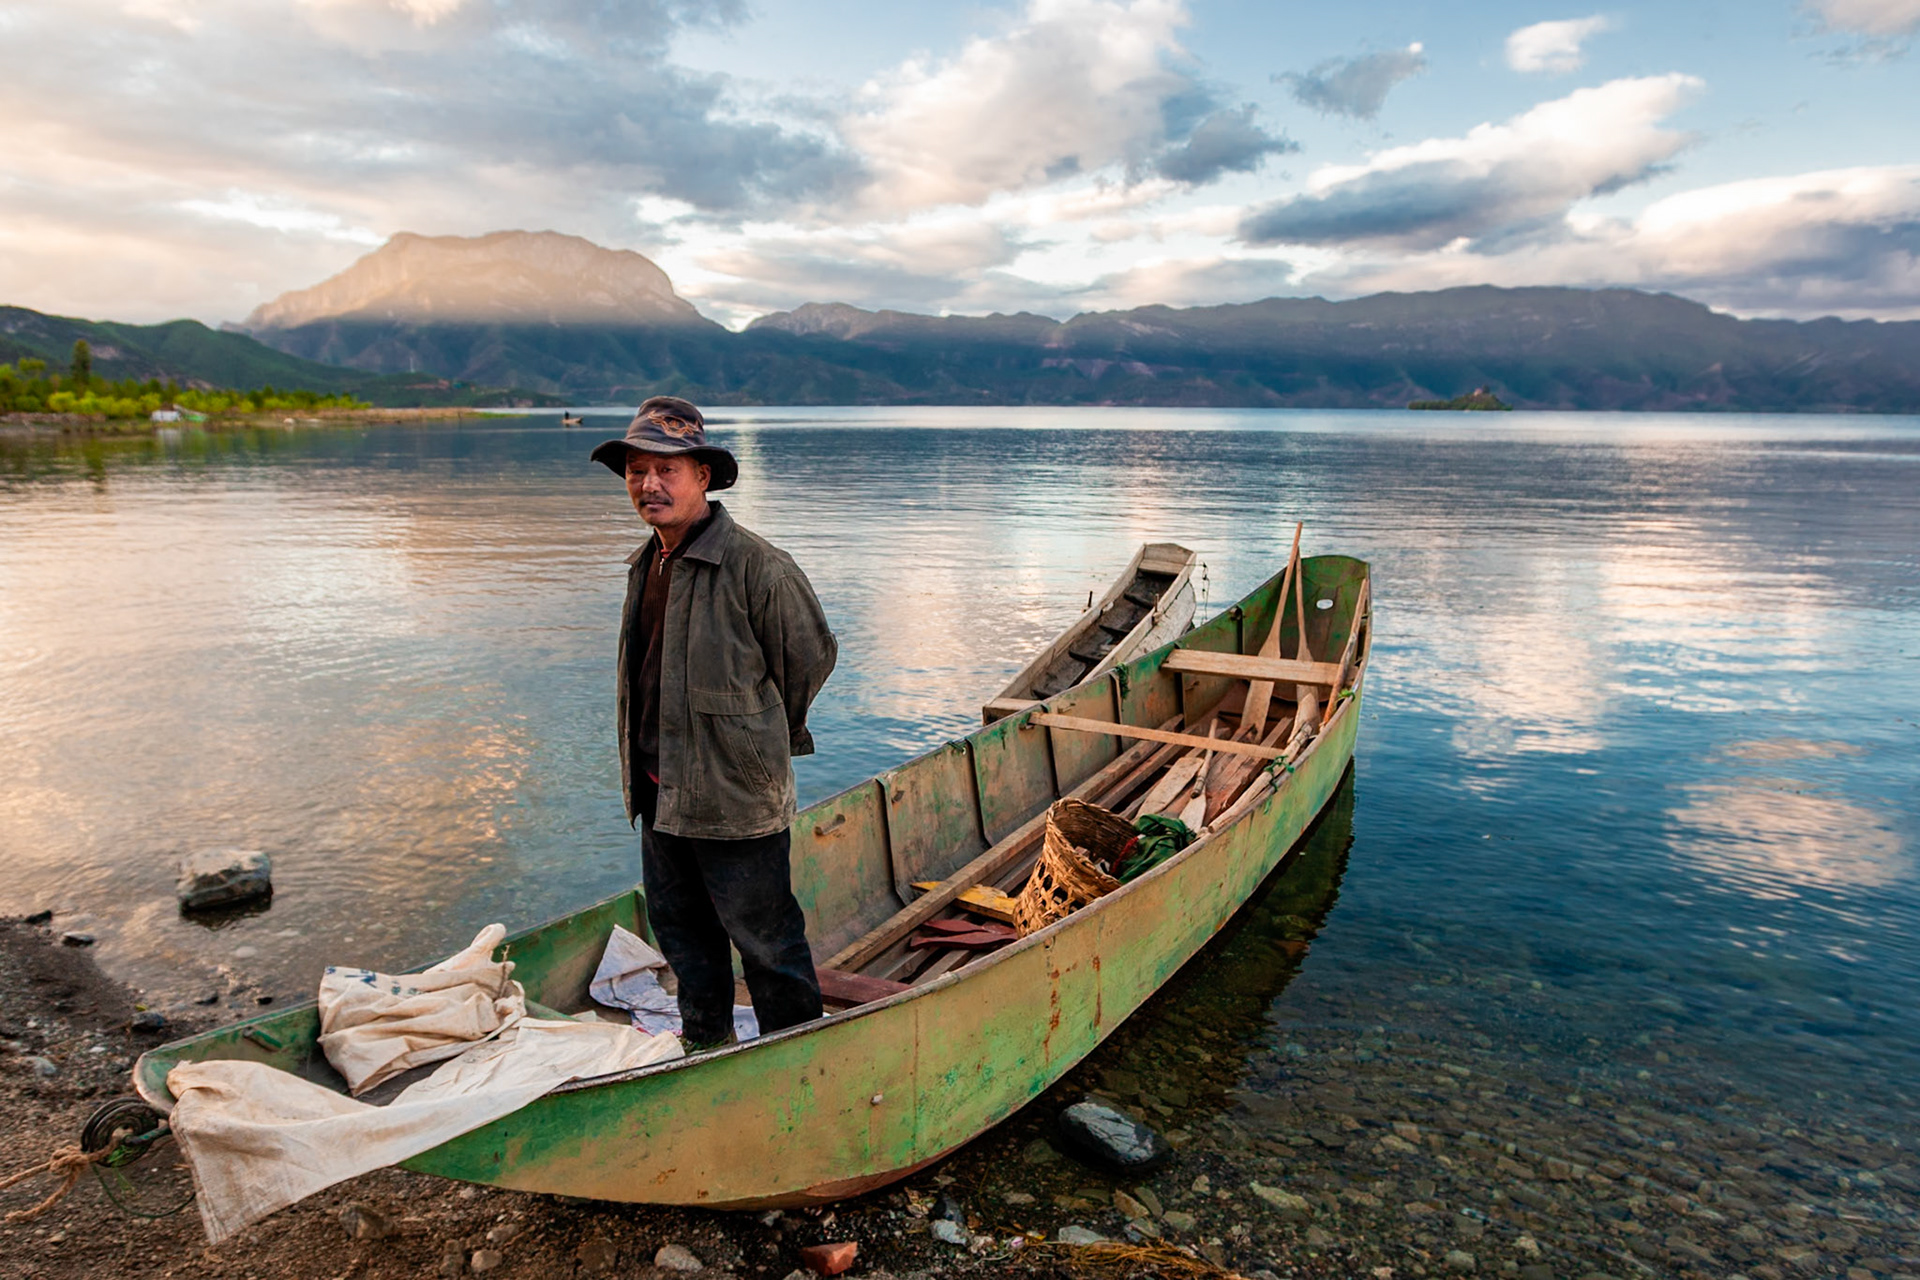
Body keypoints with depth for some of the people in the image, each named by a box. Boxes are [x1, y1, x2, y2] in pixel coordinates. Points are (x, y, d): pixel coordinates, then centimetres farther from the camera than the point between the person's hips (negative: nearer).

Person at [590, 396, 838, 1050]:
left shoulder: (754, 564, -18)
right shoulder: (646, 563, 8)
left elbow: (812, 655, -8)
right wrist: (641, 769, 17)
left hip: (734, 794, -8)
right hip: (661, 791, 8)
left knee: (764, 935, 6)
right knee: (677, 922, 21)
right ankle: (705, 1040, 42)